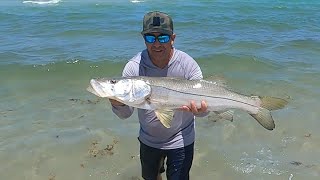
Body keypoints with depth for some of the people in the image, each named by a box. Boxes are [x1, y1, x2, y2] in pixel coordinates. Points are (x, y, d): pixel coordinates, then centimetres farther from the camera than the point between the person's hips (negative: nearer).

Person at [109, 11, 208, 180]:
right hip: (148, 139, 2)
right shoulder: (133, 67, -18)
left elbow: (202, 101, -18)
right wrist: (118, 104, -39)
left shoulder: (188, 64, -20)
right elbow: (125, 114, -17)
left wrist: (200, 110, -41)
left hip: (180, 140, -2)